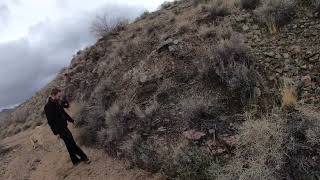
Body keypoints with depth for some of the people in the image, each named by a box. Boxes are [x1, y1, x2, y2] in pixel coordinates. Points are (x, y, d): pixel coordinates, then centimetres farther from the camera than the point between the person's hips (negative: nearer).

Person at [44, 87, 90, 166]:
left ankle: (75, 160, 26)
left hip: (64, 127, 9)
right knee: (72, 144, -2)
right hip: (60, 130, -9)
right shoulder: (48, 107, -20)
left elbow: (63, 113, 19)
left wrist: (71, 120, 24)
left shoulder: (57, 103, 6)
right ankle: (83, 157, 10)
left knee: (70, 144, 15)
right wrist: (56, 133, -20)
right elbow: (50, 122, -20)